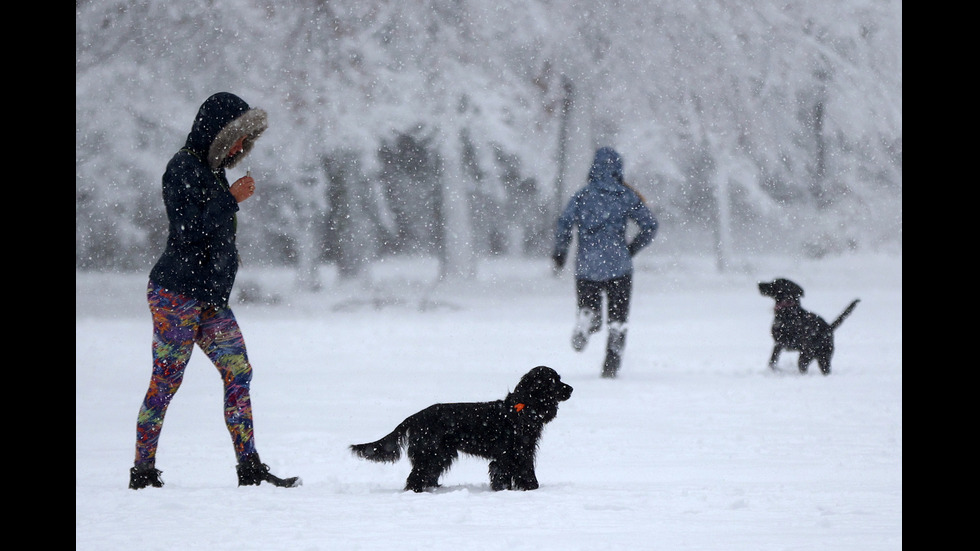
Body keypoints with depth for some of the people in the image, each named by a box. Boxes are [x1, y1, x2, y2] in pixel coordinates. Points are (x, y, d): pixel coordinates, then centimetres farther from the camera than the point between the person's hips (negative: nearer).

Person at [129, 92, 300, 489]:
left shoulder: (211, 170, 16)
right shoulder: (183, 169, -12)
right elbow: (190, 233, -20)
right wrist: (231, 199, -18)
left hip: (209, 295, 9)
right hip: (176, 293, -9)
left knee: (239, 371, 1)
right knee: (166, 382, -5)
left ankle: (250, 469, 0)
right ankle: (143, 472, 1)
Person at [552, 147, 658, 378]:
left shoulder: (583, 195, 2)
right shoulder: (627, 196, 3)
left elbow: (564, 223, -7)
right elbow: (650, 224, 0)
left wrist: (559, 251, 7)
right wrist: (632, 249, 14)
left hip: (587, 266, 0)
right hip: (619, 265, 0)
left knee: (589, 309, 17)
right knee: (617, 319, 10)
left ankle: (586, 320, -18)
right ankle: (611, 365, -4)